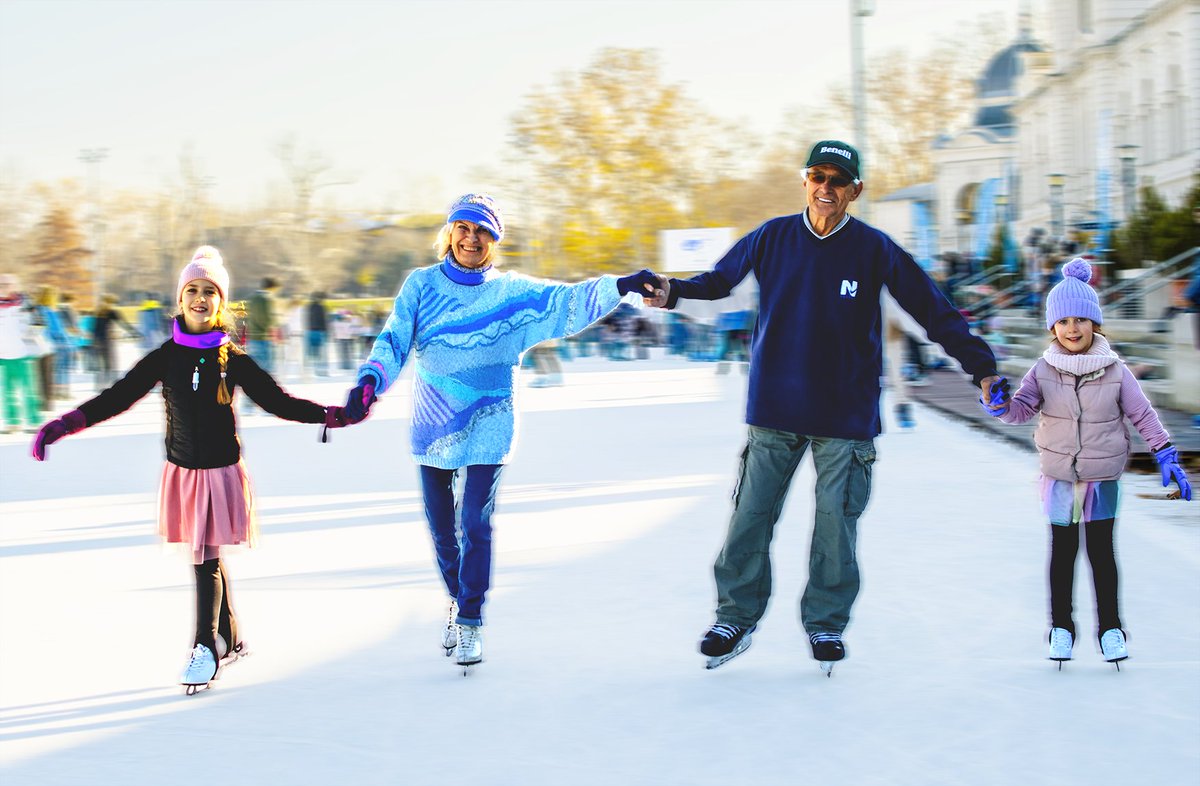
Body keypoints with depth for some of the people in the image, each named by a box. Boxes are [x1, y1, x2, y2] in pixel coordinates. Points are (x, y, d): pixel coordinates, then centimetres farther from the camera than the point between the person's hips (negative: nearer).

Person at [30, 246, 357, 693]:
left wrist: (329, 416, -11)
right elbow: (117, 397, 0)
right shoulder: (165, 358, 0)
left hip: (221, 471, -2)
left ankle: (207, 646, 2)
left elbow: (277, 401, 1)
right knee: (207, 558, 9)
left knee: (207, 559, -9)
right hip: (182, 471, 2)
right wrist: (63, 426, -9)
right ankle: (230, 640, 25)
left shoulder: (233, 360, -3)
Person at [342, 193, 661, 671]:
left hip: (487, 427, -2)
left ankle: (470, 622, 1)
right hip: (432, 426, 2)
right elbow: (394, 341, -6)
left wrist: (618, 287, -26)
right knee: (441, 525, 11)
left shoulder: (512, 292, 0)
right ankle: (458, 601, 35)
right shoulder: (422, 285, 2)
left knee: (475, 524, -10)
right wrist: (368, 382, -24)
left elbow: (567, 301, -10)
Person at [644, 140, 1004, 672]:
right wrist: (674, 291, -7)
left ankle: (826, 624, 18)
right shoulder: (772, 238, 0)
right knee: (750, 517, 2)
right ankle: (736, 619, 16)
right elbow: (720, 280, 12)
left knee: (835, 522, 1)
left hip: (845, 413, -1)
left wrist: (980, 366, -5)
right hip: (774, 409, 1)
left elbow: (933, 309, -1)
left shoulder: (875, 249, -4)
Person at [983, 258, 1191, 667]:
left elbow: (1143, 415, 0)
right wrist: (998, 403, -28)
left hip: (1102, 479, -1)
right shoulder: (1044, 371, -4)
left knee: (1102, 552, 5)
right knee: (1063, 552, 10)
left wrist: (1167, 457, -3)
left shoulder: (1114, 371, -5)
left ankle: (1109, 626, 17)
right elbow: (1022, 409, -7)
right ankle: (1061, 626, 20)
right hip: (1058, 477, 1)